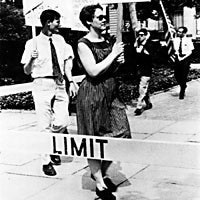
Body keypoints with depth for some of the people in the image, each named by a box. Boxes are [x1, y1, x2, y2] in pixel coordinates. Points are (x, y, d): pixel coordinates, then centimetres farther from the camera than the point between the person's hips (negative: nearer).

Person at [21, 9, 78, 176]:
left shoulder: (60, 39, 9)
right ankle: (46, 161, 14)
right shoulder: (33, 43, -3)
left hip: (60, 84, 4)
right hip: (42, 85, -4)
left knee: (62, 122, -3)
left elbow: (66, 62, 13)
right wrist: (31, 59, -21)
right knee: (45, 125, 0)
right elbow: (27, 71, -1)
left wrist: (71, 81, 1)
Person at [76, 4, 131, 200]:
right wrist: (113, 54, -14)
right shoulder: (83, 44, -10)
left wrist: (118, 62, 1)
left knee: (119, 134, 6)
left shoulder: (107, 42, 12)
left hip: (110, 92, 7)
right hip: (92, 94, -7)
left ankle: (101, 172, 29)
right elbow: (93, 71, -21)